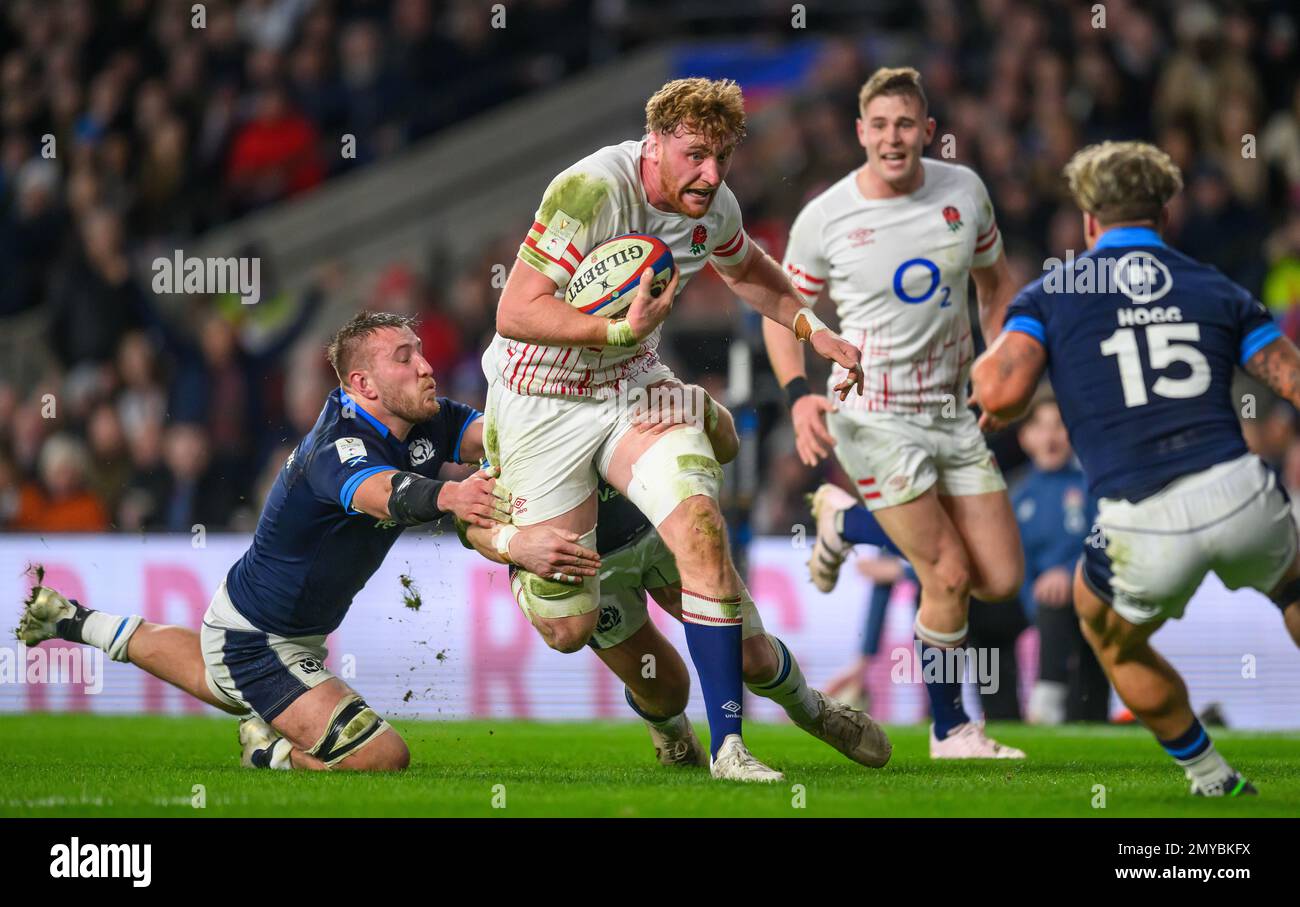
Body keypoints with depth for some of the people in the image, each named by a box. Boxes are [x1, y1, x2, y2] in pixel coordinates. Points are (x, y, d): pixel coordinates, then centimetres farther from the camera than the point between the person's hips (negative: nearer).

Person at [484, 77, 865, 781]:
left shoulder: (713, 207, -5)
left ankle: (728, 745, -17)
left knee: (700, 528, -23)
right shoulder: (591, 190, -27)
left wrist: (813, 330, 13)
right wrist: (622, 329, -37)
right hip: (542, 400, -5)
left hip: (636, 387, 5)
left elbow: (747, 272, 21)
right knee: (567, 631, -2)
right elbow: (515, 312, -29)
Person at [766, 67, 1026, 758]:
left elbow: (994, 280, 17)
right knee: (950, 576, -12)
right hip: (873, 415, -5)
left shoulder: (964, 191, 0)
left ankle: (848, 521, 24)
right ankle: (951, 732, 9)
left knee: (1001, 579, 1)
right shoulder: (823, 219, -10)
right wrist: (799, 394, -14)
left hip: (952, 409, 5)